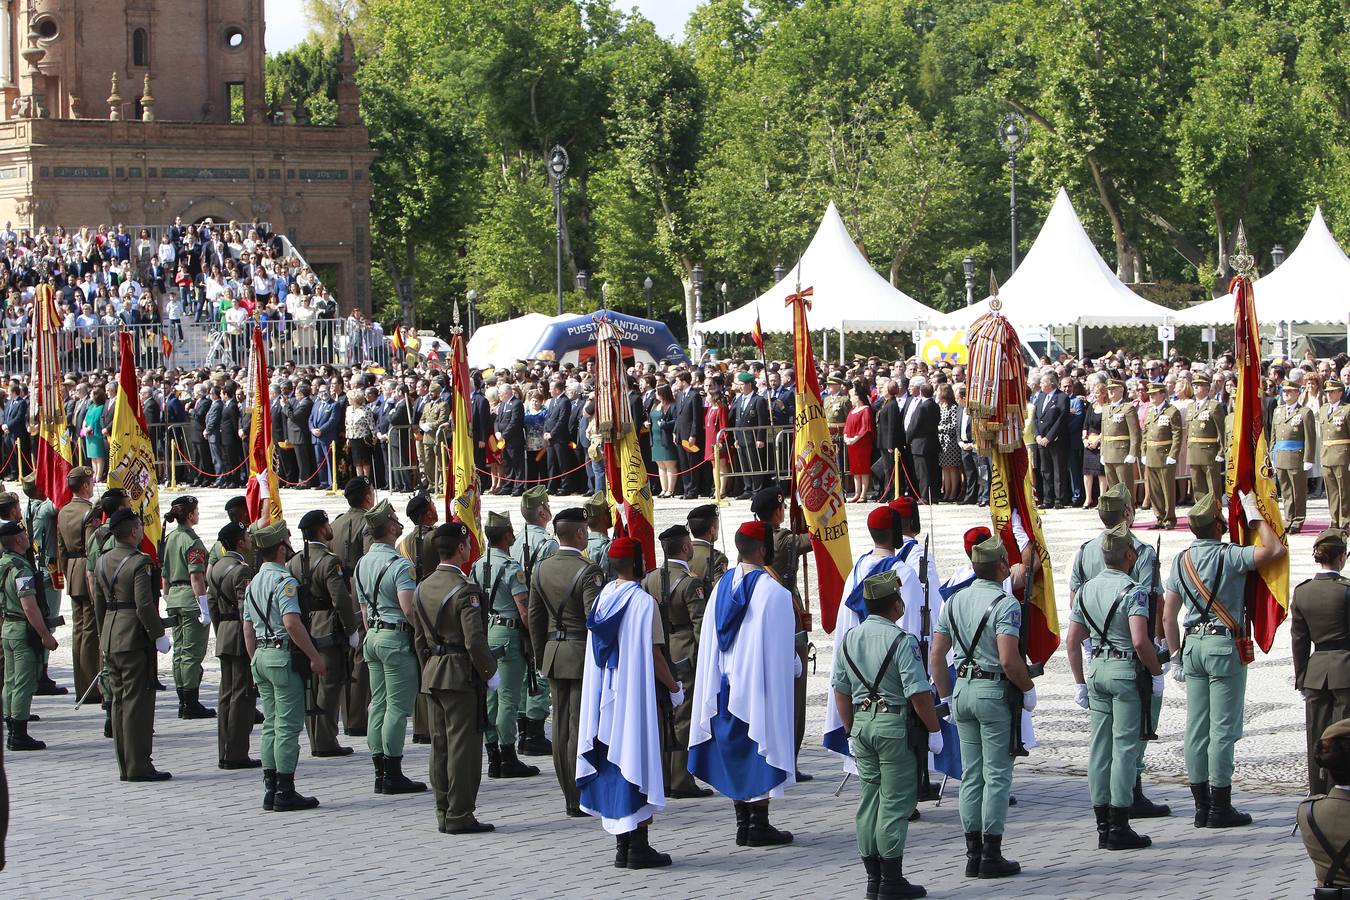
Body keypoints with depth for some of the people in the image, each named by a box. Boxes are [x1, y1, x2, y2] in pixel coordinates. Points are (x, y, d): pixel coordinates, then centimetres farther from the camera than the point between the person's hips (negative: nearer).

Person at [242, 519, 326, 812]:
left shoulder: (253, 583, 13)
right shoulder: (284, 581, -14)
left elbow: (248, 629, 17)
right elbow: (292, 623, -23)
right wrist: (315, 656, -18)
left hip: (261, 656, 9)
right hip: (284, 656, -9)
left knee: (271, 724, 11)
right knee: (288, 725, -5)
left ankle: (270, 789, 11)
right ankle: (285, 792, -6)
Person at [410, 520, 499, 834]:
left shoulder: (422, 588, 9)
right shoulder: (464, 590, -16)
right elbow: (474, 640, -20)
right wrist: (490, 673, -9)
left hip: (433, 675, 8)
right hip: (462, 677, -8)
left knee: (441, 746, 12)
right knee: (463, 746, -4)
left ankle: (444, 813, 17)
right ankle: (459, 816, -3)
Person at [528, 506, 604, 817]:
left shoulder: (541, 570, 7)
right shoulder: (588, 571, -15)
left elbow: (535, 617, 13)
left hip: (554, 654, 7)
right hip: (583, 654, -7)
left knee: (561, 727, 11)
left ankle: (570, 795, 17)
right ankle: (580, 800, -3)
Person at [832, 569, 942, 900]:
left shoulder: (849, 639, 7)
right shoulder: (900, 641, -14)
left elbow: (841, 691, 13)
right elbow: (919, 693, -17)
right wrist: (934, 730, -6)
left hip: (862, 721, 7)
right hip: (895, 723, -7)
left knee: (869, 798, 11)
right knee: (895, 800, -2)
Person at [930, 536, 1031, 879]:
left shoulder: (954, 601, 8)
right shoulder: (1005, 604, -14)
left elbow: (936, 656, 9)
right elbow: (1009, 660, -23)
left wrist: (947, 696, 18)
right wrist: (1029, 688, -7)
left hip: (963, 690, 7)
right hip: (995, 692, -7)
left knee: (971, 775, 11)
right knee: (997, 776, -1)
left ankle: (973, 853, 13)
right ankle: (991, 856, -1)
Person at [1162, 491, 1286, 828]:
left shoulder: (1181, 560, 7)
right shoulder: (1228, 556, -12)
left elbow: (1168, 615, 9)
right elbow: (1275, 550, -16)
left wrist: (1178, 657, 17)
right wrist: (1255, 515, -3)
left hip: (1193, 644, 6)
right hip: (1225, 646, -6)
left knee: (1196, 729, 8)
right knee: (1223, 728, -3)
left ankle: (1201, 806, 12)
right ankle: (1220, 809, -3)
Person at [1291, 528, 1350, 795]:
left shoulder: (1302, 592, 1)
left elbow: (1299, 640, 7)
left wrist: (1301, 679, 15)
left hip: (1316, 673, 4)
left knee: (1317, 740, 11)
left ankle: (1318, 797, 17)